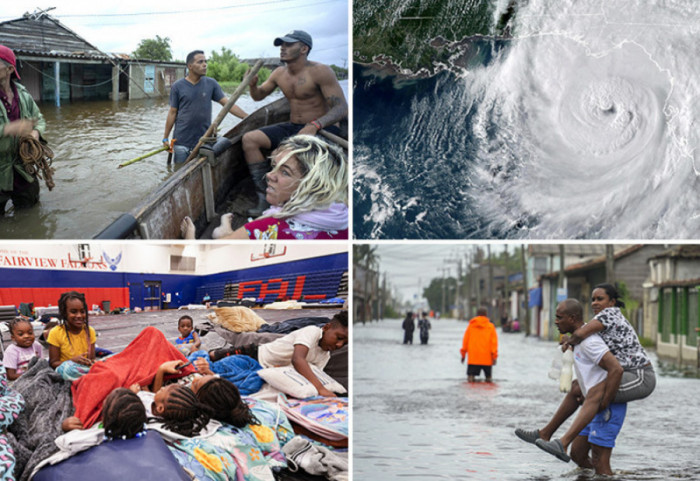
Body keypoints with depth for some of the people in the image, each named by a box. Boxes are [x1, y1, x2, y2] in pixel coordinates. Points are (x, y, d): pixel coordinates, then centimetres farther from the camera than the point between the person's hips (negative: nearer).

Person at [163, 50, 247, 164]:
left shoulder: (211, 84, 2)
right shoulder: (178, 87, -3)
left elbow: (227, 104, 0)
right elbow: (172, 113, 1)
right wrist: (165, 138, 1)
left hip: (204, 140, 2)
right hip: (181, 141, -2)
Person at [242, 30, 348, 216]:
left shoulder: (320, 72, -15)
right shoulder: (279, 73, 8)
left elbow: (341, 108, -21)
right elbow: (259, 96, 22)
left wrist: (315, 125, -37)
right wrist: (253, 85, -4)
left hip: (321, 129, -8)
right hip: (292, 127, 8)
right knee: (249, 139, -10)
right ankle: (264, 197, -13)